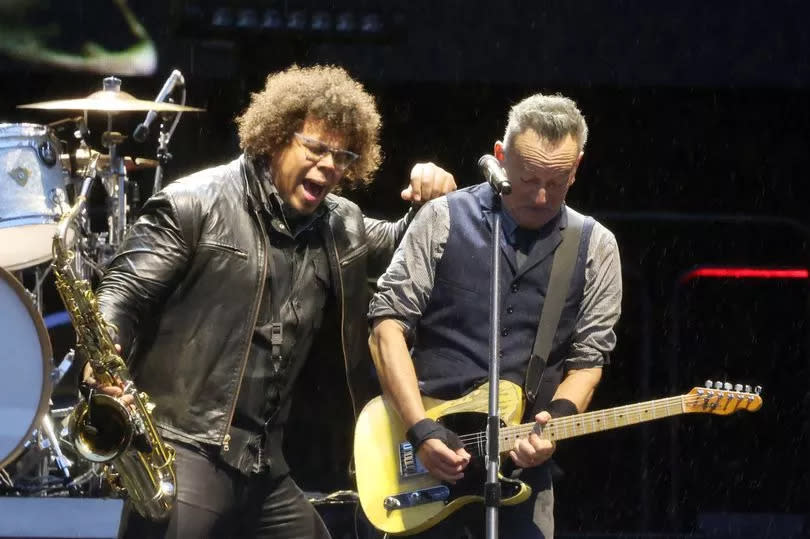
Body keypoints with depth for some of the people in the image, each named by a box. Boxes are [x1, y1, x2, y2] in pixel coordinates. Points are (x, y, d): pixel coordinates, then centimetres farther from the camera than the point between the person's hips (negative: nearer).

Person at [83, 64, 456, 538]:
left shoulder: (338, 228, 14)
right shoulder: (196, 204, -4)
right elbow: (125, 290, -6)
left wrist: (431, 202, 3)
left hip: (265, 464, 7)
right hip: (181, 446, -7)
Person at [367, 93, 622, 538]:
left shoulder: (594, 248, 5)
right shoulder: (444, 220, 0)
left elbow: (587, 359, 5)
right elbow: (388, 323, -3)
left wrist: (557, 420, -15)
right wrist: (421, 430, -13)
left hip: (521, 467, 1)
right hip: (421, 459, -1)